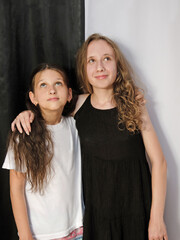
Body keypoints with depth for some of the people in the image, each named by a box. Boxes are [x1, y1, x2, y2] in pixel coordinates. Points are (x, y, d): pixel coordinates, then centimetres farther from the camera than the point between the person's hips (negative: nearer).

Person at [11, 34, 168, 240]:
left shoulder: (133, 106, -6)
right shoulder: (79, 104, -3)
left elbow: (158, 162, -6)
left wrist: (157, 218, -8)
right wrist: (29, 113, -5)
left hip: (134, 210, -1)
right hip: (95, 208, 1)